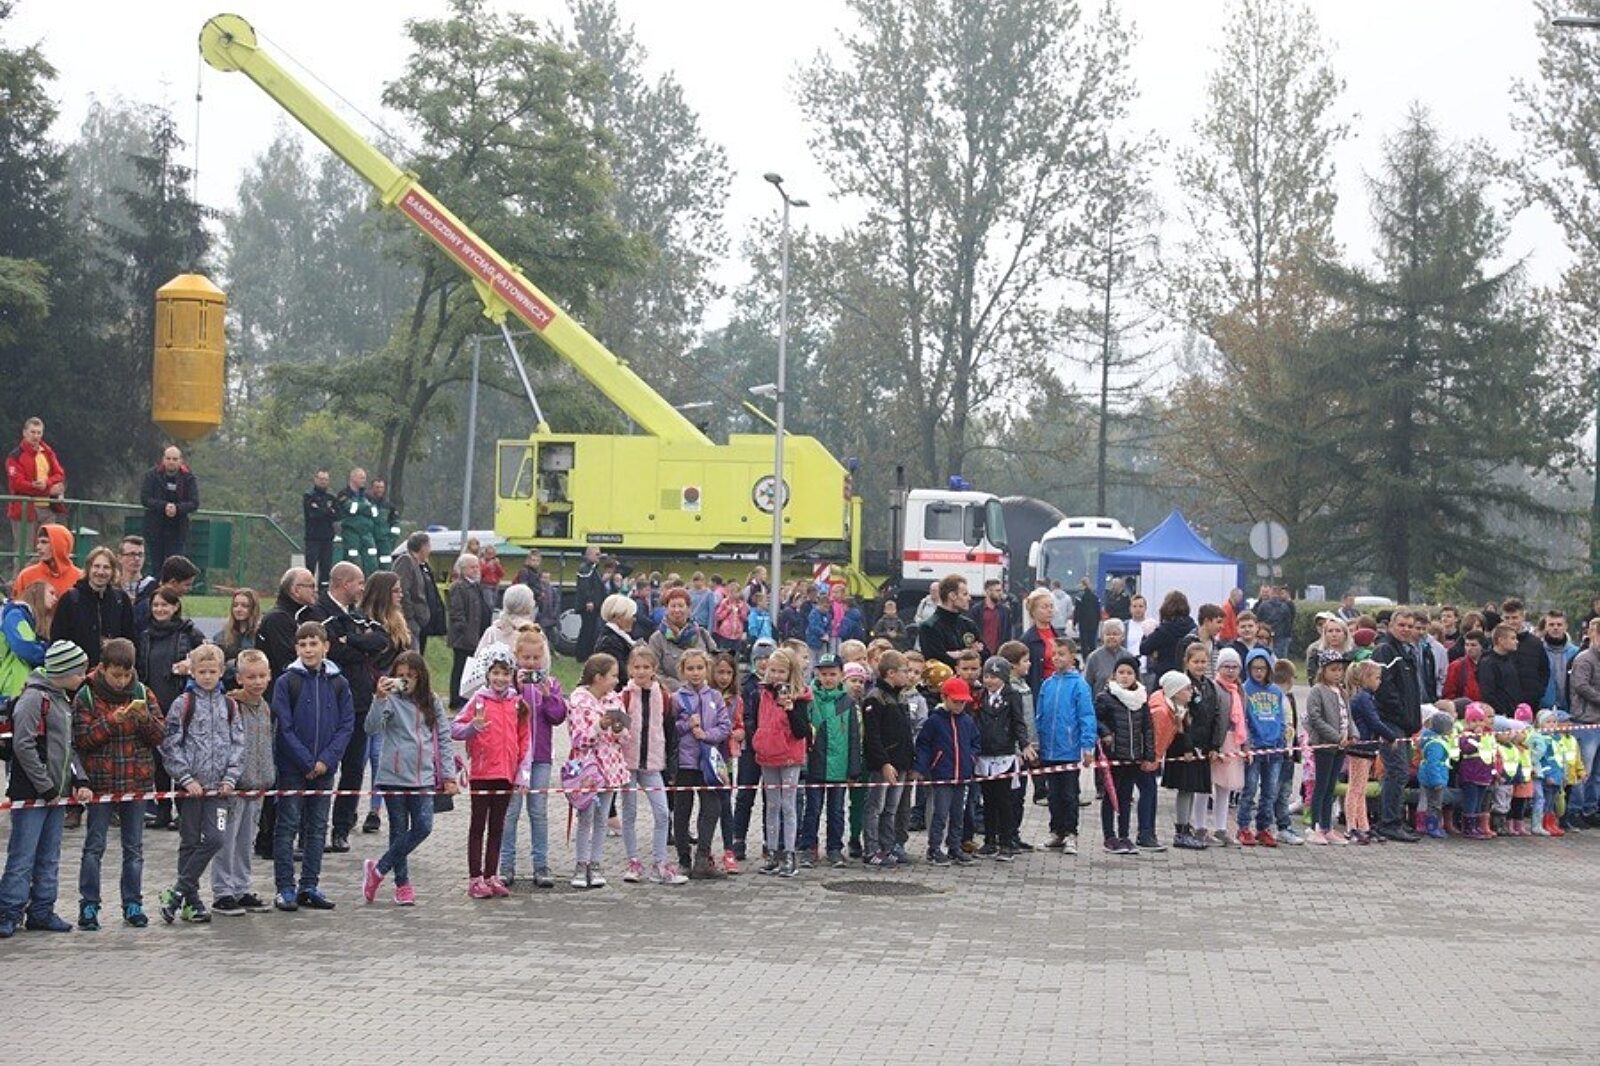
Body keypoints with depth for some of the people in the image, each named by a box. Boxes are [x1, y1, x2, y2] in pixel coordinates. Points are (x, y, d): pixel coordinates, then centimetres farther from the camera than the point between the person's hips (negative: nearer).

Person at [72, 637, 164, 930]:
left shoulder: (142, 693, 4)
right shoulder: (86, 696, -4)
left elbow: (160, 736, 3)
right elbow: (81, 740, -10)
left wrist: (146, 719, -16)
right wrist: (111, 721, -21)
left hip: (136, 782, 3)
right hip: (101, 782, -3)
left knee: (134, 848, 8)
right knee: (94, 847, 1)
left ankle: (133, 905, 16)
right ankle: (89, 906, 7)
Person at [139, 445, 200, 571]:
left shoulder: (189, 477, 0)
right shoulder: (152, 475, 0)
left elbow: (194, 503, -6)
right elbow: (144, 498, -8)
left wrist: (177, 508, -25)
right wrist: (164, 506, -23)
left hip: (177, 530, -1)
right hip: (154, 528, 1)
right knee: (155, 566, 6)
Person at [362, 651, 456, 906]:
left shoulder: (432, 703, 7)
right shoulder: (391, 700, -4)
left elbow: (443, 739, 10)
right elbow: (371, 728, -18)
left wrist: (449, 776, 5)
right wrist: (380, 698, -29)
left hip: (423, 777, 3)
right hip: (394, 777, -3)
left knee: (423, 827, -7)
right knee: (399, 830, 4)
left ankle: (379, 869, 6)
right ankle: (402, 884, 16)